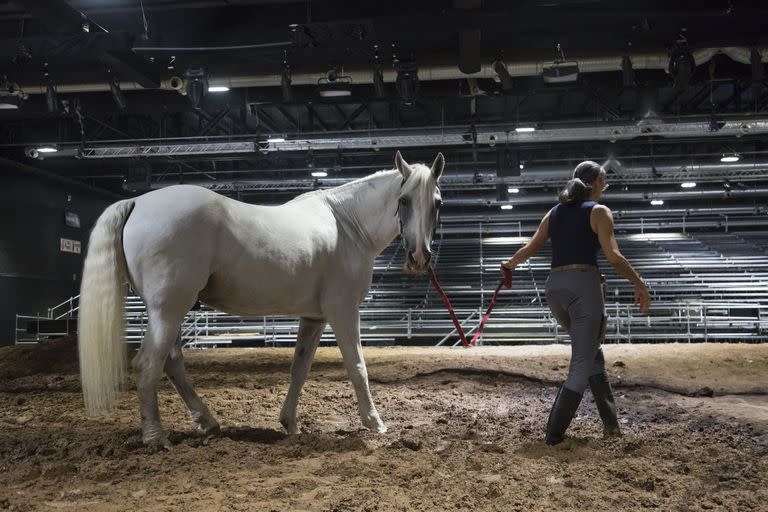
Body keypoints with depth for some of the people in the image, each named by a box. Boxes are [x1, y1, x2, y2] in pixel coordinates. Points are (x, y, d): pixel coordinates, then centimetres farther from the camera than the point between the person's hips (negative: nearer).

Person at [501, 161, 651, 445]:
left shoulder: (554, 213, 16)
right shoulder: (599, 212, 0)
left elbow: (530, 248, 13)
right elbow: (613, 256, -10)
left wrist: (510, 263, 31)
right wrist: (639, 284, -2)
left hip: (555, 287, 7)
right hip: (584, 285, -6)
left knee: (592, 350, 20)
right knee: (582, 364, 0)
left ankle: (610, 422, 19)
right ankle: (554, 433, -2)